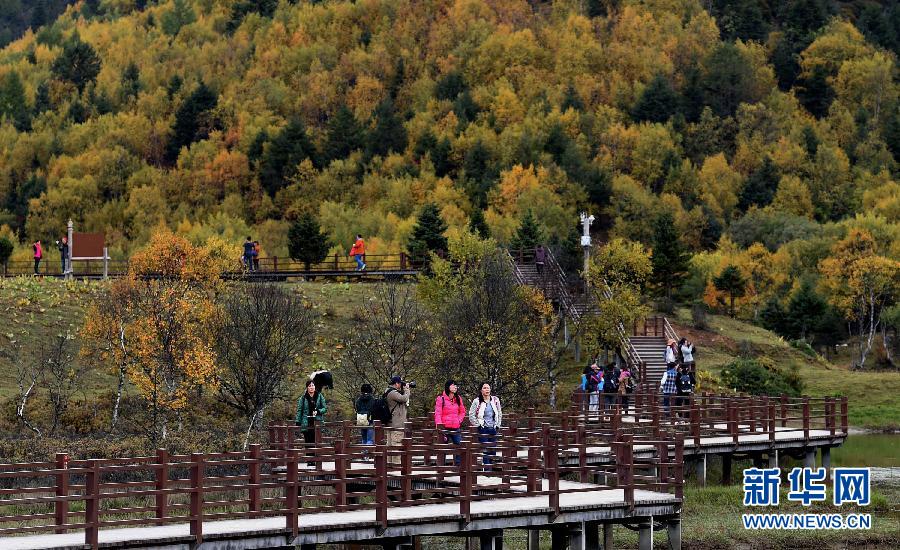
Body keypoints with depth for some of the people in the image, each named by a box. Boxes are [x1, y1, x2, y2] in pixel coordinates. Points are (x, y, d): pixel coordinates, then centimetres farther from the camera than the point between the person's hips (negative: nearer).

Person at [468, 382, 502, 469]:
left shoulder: (495, 400, 8)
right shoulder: (477, 401, -5)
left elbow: (499, 414, 17)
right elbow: (471, 415, -4)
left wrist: (498, 425, 10)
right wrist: (478, 424, -7)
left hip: (493, 429, 4)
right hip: (483, 429, -4)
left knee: (493, 450, 4)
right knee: (485, 450, -8)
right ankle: (486, 469, -6)